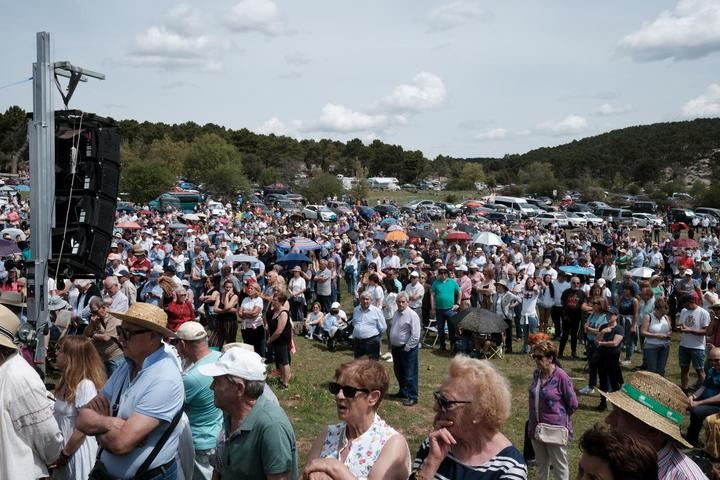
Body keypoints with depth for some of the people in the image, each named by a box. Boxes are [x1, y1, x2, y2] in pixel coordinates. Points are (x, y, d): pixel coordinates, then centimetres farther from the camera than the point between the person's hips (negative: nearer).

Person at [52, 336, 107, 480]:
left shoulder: (86, 385, -23)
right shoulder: (67, 381, 5)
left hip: (78, 451, -8)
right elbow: (61, 417, 12)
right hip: (63, 447, 8)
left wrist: (64, 454, -11)